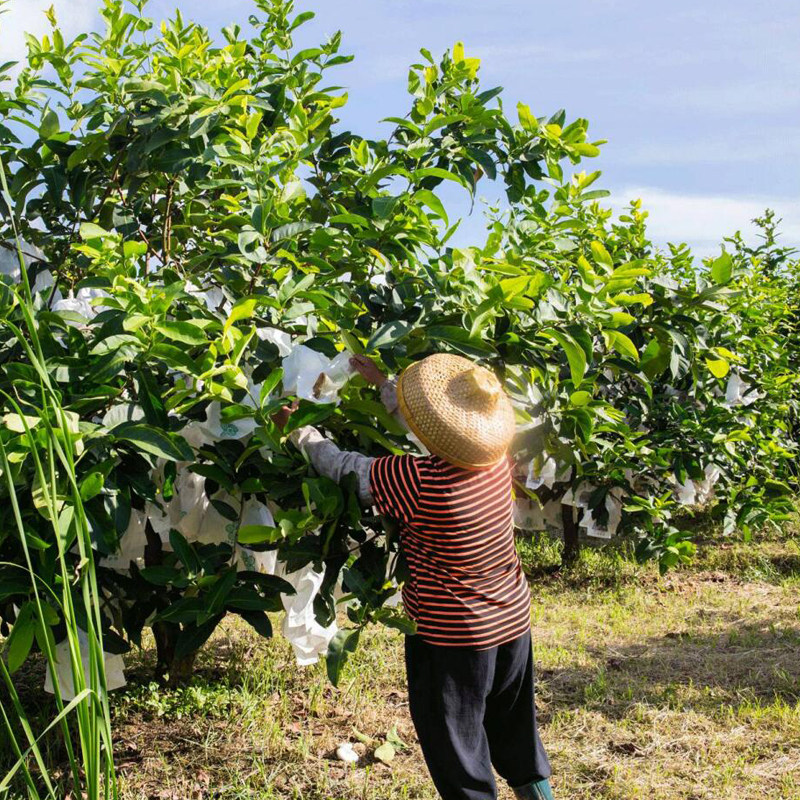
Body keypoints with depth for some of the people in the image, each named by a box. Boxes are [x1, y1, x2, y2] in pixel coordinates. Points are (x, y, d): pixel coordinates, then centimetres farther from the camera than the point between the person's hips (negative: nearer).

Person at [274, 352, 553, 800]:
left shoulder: (420, 483, -31)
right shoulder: (497, 458, -13)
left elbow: (345, 469, -16)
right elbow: (438, 427, 6)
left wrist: (297, 429, 0)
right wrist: (383, 383, 13)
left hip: (453, 635, -7)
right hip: (513, 618, 7)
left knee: (454, 736, 13)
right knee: (513, 724, 26)